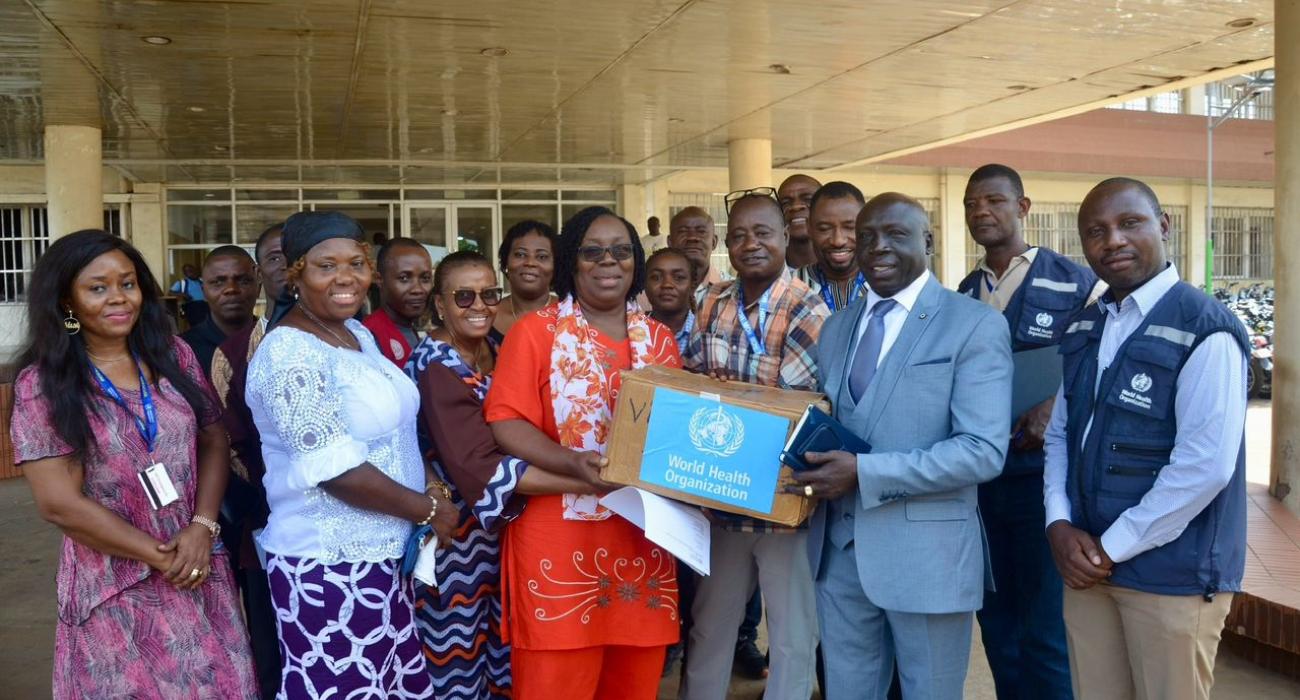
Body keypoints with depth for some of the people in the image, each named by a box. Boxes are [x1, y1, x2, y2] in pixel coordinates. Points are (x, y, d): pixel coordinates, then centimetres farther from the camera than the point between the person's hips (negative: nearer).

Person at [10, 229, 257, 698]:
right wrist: (161, 556, -11)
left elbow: (214, 443, 6)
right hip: (116, 590, -3)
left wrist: (202, 528, -10)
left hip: (201, 571, 3)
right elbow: (59, 503, -12)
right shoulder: (42, 385, -8)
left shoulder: (174, 356, 3)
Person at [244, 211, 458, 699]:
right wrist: (428, 508, -14)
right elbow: (335, 470, -24)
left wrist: (426, 499, 9)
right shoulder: (290, 354, -19)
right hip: (330, 567, -9)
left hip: (380, 555, 9)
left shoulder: (357, 334, 9)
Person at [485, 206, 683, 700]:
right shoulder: (535, 331, -2)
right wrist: (573, 464, -23)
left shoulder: (659, 339, 12)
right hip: (561, 538, -4)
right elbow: (505, 422, -9)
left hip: (644, 537, 4)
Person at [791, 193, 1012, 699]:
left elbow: (983, 451, -18)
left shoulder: (974, 325, -9)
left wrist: (863, 472, -23)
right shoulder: (836, 328, 12)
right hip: (838, 548, 5)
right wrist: (811, 457, -9)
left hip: (926, 554, -5)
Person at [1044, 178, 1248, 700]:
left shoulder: (1205, 330, -14)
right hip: (1086, 562, 6)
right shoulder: (1083, 330, 8)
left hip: (1173, 573, -6)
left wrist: (1112, 548, -14)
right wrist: (1059, 525, -4)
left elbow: (1205, 466, -20)